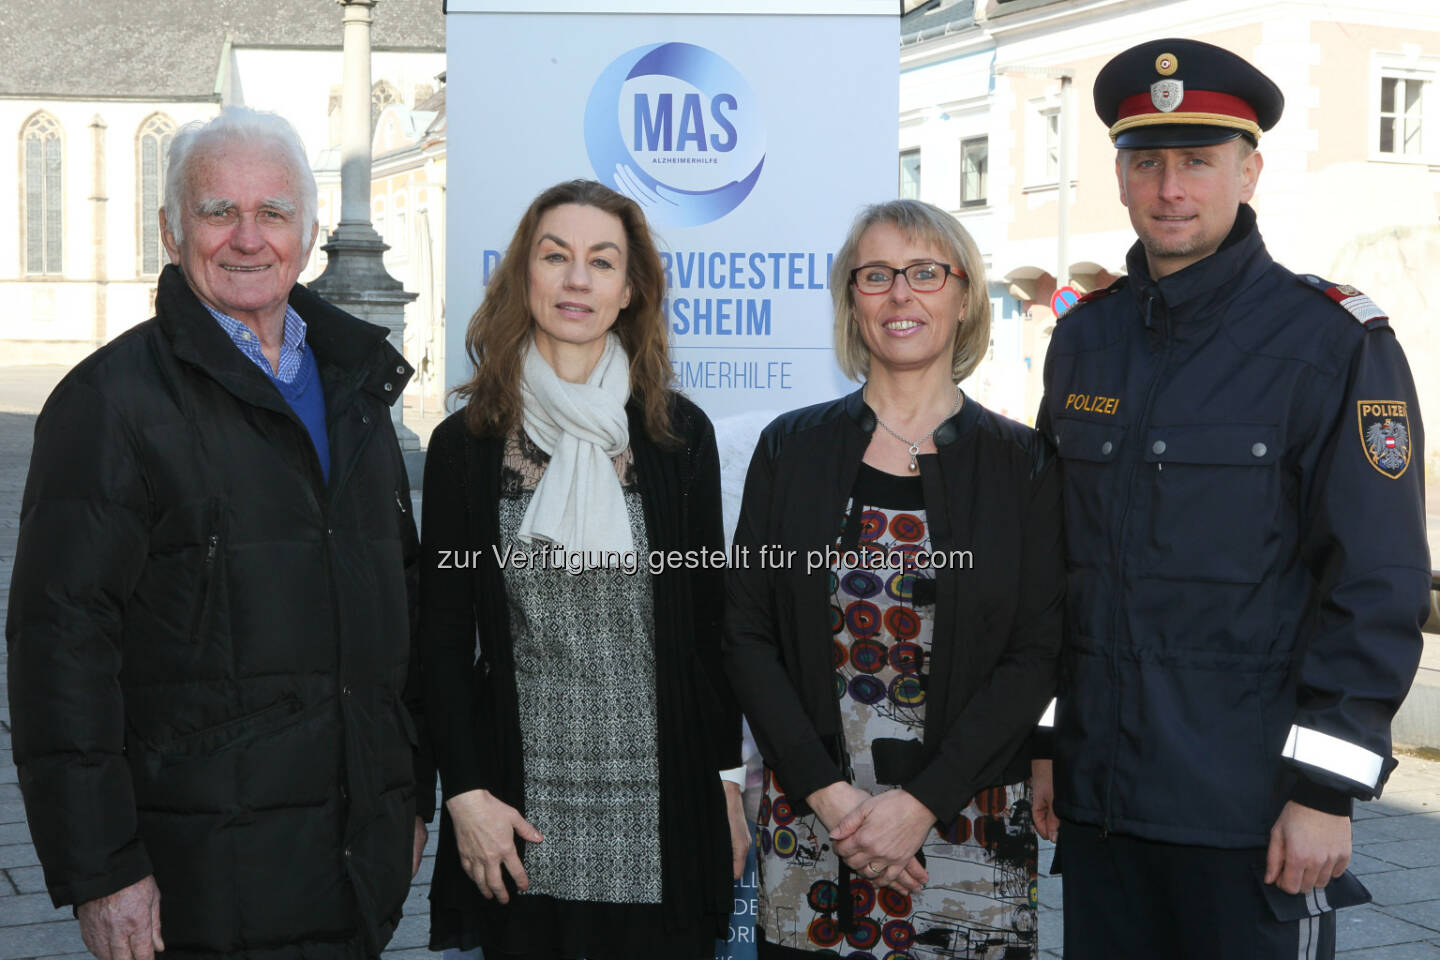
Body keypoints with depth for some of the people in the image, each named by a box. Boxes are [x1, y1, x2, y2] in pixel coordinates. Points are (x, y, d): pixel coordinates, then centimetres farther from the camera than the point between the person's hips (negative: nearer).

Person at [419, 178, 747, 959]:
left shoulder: (679, 433, 3)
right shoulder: (466, 443, 1)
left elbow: (710, 621, 6)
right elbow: (442, 636, 3)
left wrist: (726, 779, 4)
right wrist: (465, 791, -4)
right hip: (525, 817, 0)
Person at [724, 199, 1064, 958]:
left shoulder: (1023, 462, 0)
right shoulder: (792, 448, 4)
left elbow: (1035, 657, -4)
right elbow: (747, 636, 1)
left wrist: (920, 804, -13)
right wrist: (830, 795, -9)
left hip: (969, 824, -1)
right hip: (808, 821, 1)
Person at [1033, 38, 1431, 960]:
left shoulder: (1337, 344, -8)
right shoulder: (1085, 338, 8)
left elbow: (1379, 587, -11)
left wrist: (1327, 789, -14)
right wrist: (1044, 742, 12)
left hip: (1253, 808, -5)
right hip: (1098, 796, 5)